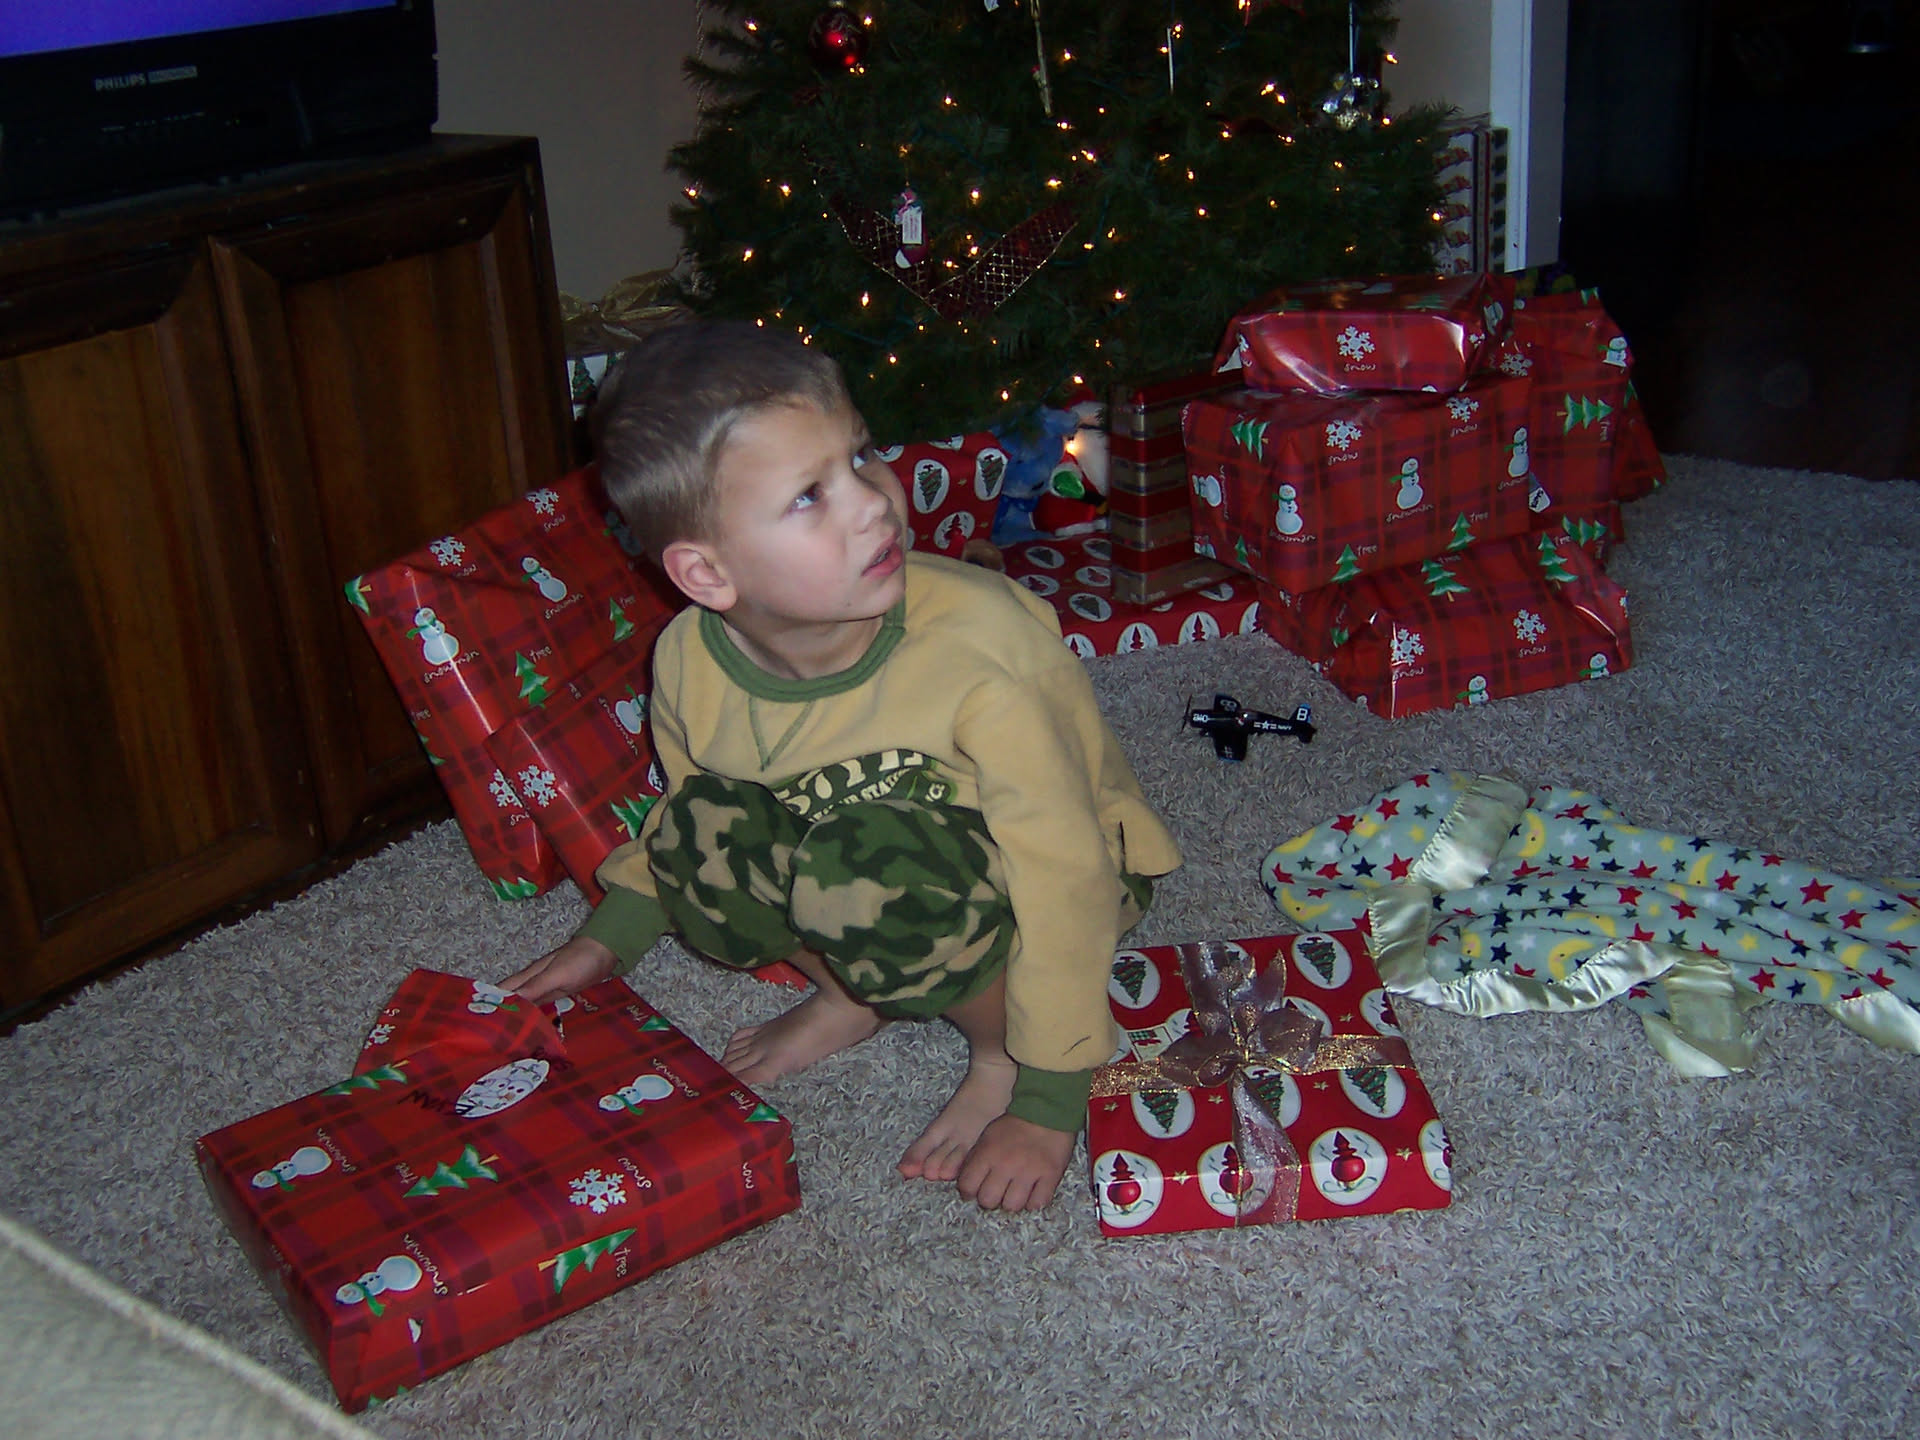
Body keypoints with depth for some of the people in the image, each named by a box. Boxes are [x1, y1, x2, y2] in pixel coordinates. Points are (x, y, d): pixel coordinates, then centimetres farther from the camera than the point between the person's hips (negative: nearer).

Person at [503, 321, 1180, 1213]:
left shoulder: (980, 645, -32)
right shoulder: (691, 663, -17)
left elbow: (1061, 875, -27)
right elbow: (681, 813, 10)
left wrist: (1047, 1105, -24)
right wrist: (611, 935, 4)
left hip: (1016, 876, -4)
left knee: (869, 863, -36)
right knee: (699, 836, -23)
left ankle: (1002, 1043, -7)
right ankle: (851, 994, 3)